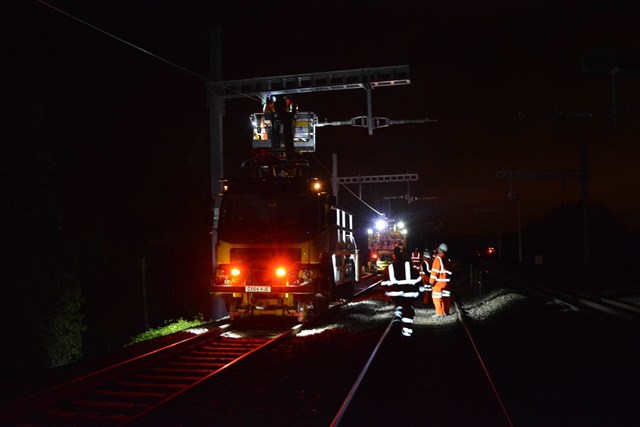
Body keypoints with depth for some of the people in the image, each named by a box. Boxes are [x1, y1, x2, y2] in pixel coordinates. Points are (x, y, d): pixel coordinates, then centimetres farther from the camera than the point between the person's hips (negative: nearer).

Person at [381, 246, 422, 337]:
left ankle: (397, 315, -4)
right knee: (408, 310, 11)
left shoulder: (389, 268, 4)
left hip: (395, 292, 1)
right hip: (409, 292, -1)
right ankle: (407, 331, 9)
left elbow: (385, 283, 8)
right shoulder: (410, 265, 1)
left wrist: (387, 292, 21)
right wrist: (418, 290, 15)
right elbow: (417, 279, 4)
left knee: (399, 304, 25)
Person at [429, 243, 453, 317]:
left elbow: (435, 271, -14)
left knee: (437, 297, -5)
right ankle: (446, 312, 20)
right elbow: (449, 270, 15)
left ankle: (439, 313, -9)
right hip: (447, 281, 8)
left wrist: (432, 281, -11)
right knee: (446, 297, 13)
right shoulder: (447, 259, 11)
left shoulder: (438, 258, -11)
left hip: (439, 281, -8)